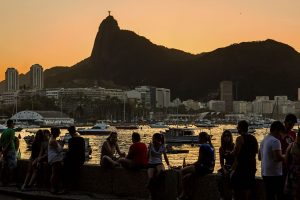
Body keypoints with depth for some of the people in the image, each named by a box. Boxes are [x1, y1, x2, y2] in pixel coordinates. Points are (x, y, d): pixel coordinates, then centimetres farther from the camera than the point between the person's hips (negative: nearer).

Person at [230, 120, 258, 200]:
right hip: (251, 165, 7)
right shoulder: (253, 138, 8)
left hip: (241, 166, -7)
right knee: (248, 187, 14)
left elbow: (235, 152, -19)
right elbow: (256, 151, 17)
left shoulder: (240, 139, -13)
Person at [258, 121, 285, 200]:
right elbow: (278, 158, -24)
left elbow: (260, 157, 22)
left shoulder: (264, 140, 14)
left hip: (265, 173, 9)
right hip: (275, 174, -9)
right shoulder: (275, 141, -14)